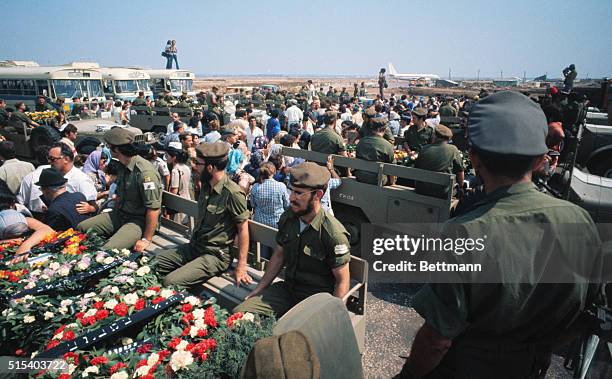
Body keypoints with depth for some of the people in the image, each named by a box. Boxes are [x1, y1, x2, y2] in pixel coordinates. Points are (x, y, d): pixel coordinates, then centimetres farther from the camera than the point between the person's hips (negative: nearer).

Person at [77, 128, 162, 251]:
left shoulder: (145, 172, -24)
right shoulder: (123, 166, 8)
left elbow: (154, 209, -25)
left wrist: (146, 240, -21)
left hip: (139, 220, -9)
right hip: (119, 214, 9)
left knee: (108, 250, -28)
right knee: (81, 227, 0)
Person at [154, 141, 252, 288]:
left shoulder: (233, 193, -21)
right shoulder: (206, 186, 6)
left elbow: (243, 229, -17)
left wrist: (241, 267, -16)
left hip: (216, 256, -8)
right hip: (194, 247, 8)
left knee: (170, 282, -22)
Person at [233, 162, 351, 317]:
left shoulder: (334, 234, -21)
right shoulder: (288, 217, -2)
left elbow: (342, 281, -12)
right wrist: (258, 290, 11)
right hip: (287, 289, 6)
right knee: (239, 313, -9)